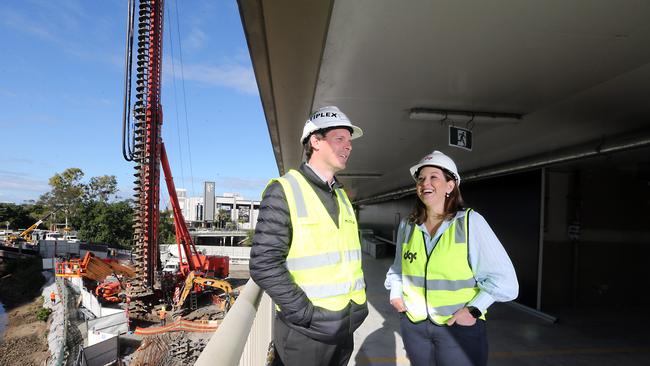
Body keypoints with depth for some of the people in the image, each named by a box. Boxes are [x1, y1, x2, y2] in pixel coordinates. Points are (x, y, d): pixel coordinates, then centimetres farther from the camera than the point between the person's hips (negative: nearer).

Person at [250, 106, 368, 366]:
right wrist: (307, 315, -18)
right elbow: (264, 264, -17)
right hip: (305, 333, -6)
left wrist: (358, 305, 6)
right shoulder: (284, 191, -11)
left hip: (346, 329, 7)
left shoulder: (342, 197, 11)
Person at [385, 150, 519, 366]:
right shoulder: (407, 226, 2)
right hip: (413, 325, 4)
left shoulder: (470, 221, -10)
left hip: (460, 327, -4)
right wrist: (395, 292, 3)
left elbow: (503, 278, -11)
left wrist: (474, 309, -16)